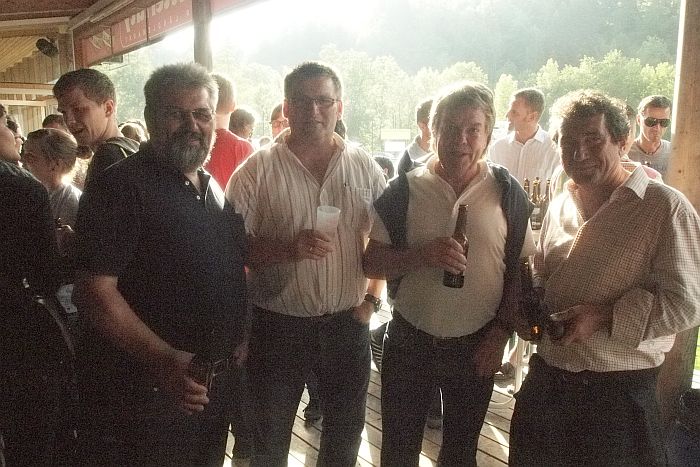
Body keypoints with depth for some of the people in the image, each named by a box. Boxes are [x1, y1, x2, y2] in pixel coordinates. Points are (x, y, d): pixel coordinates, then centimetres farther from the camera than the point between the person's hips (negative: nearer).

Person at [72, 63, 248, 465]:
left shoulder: (215, 190, 8)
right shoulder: (120, 187, -16)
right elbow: (95, 292, -22)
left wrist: (238, 341, 11)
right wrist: (164, 361, -28)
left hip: (215, 384, 7)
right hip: (145, 391, -7)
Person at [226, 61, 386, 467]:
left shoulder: (366, 168, 1)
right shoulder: (257, 170, -7)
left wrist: (372, 300, 3)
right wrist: (287, 250, -24)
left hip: (348, 324, 3)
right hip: (278, 326, -2)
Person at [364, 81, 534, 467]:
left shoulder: (507, 193, -5)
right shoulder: (404, 189, -6)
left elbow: (522, 271, 0)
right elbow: (371, 262, -7)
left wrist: (500, 334, -6)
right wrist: (422, 255, -23)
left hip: (476, 345, 1)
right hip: (409, 340, 0)